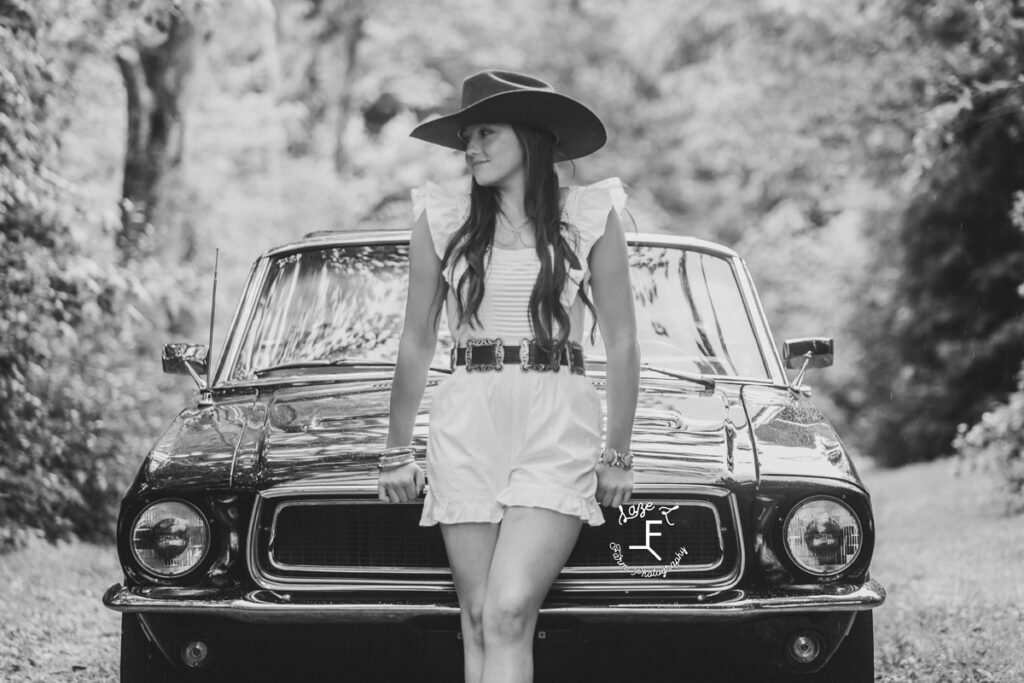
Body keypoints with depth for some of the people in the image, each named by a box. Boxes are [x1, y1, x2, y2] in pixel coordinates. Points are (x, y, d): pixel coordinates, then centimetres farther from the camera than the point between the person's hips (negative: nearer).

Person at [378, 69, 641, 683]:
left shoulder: (591, 218, 4)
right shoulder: (443, 222, 9)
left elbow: (622, 345, 7)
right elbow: (417, 344, 15)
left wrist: (617, 453, 5)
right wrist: (397, 451, 14)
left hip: (560, 429, -2)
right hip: (466, 429, 3)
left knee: (509, 613, -16)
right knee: (479, 621, 1)